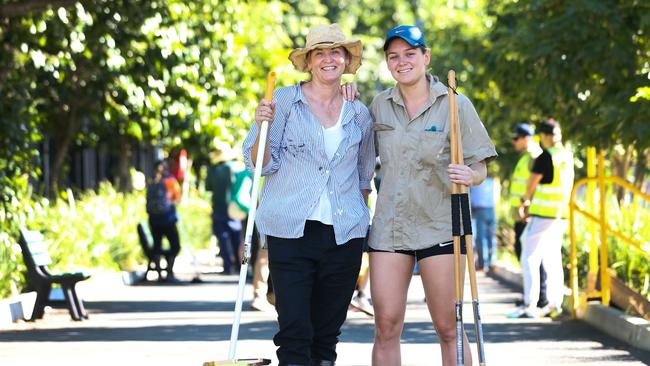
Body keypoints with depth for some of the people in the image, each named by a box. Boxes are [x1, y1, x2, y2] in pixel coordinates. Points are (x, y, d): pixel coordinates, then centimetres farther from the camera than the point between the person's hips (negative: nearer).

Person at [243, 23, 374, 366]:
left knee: (327, 332, 7)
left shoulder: (360, 115, 10)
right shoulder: (285, 100, 1)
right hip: (291, 231, -3)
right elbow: (261, 164, -2)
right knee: (294, 330, -9)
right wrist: (264, 126, -17)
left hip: (344, 234, 3)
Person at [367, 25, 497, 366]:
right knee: (386, 326, -2)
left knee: (449, 329, 0)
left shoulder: (455, 104, -2)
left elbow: (480, 168, -2)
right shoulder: (380, 104, 9)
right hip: (388, 228, 3)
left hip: (439, 226, -3)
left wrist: (469, 176, -25)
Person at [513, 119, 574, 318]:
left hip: (542, 214, -7)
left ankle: (530, 305, -8)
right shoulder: (568, 156, 9)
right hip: (561, 214, 7)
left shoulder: (545, 157, -13)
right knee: (553, 260, 11)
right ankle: (555, 305, 9)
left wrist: (525, 200, 15)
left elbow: (532, 183, -6)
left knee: (530, 258, -3)